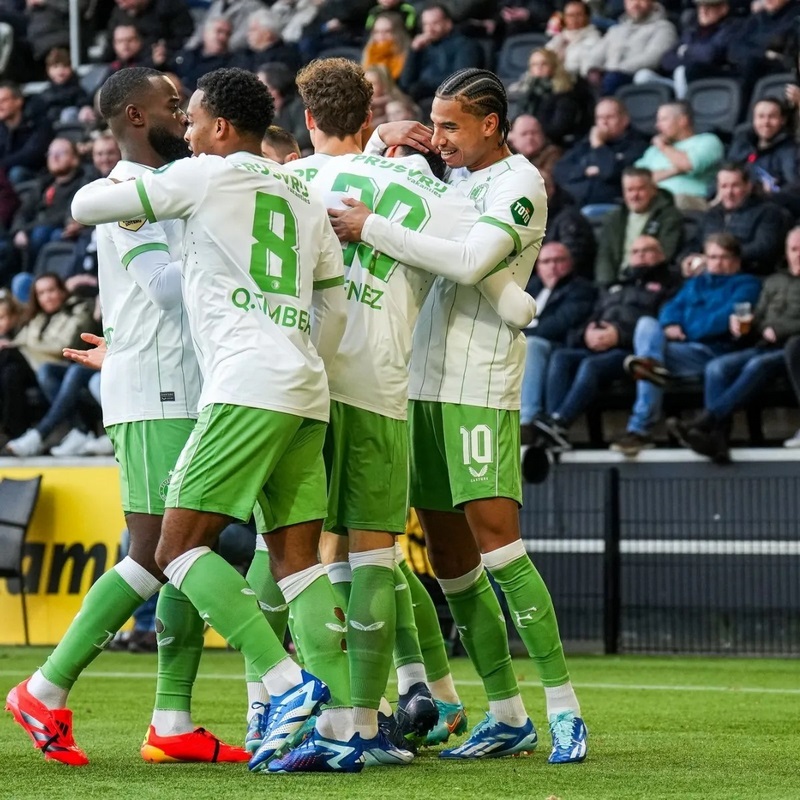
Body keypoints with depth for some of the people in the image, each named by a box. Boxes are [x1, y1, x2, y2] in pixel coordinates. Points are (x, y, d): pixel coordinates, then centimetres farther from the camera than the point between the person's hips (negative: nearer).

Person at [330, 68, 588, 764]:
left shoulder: (519, 185, -6)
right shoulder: (451, 176, 17)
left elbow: (468, 261, -22)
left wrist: (372, 228, -20)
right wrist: (384, 140, 7)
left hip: (480, 388, -8)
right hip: (423, 384, 8)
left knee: (496, 538, -16)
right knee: (450, 558, 7)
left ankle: (564, 709, -12)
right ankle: (507, 716, 13)